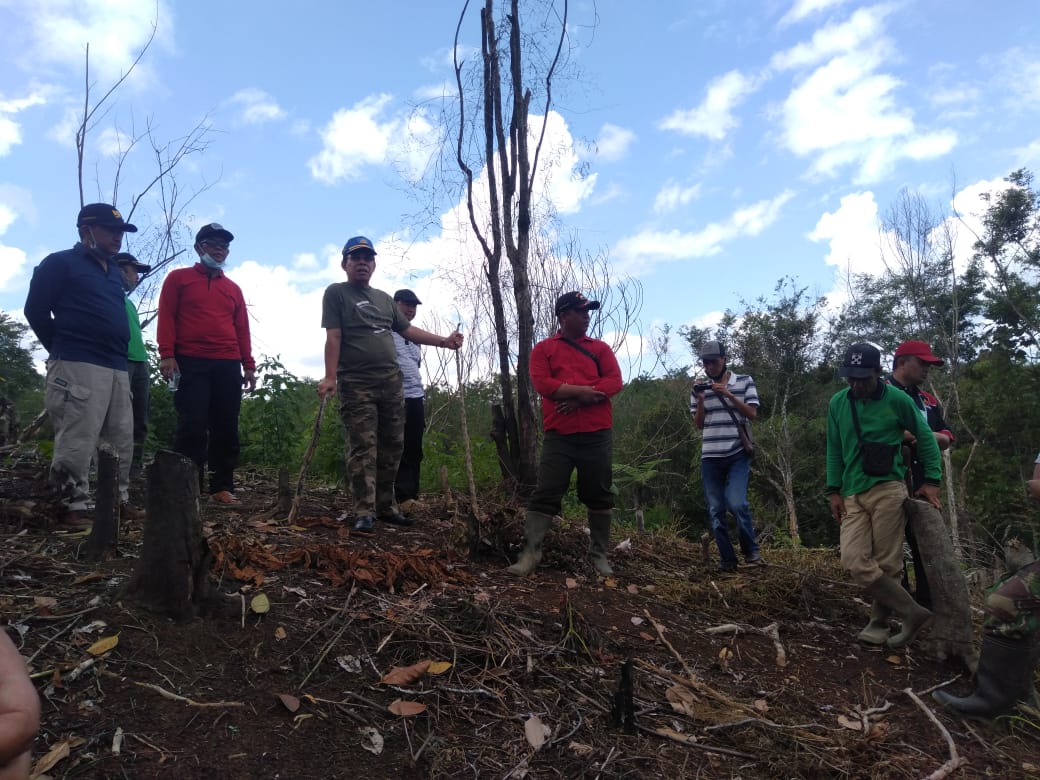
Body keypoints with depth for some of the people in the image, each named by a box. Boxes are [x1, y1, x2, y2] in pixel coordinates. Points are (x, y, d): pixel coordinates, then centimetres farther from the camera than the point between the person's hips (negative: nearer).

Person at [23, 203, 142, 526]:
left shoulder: (114, 272, 23)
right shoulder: (60, 263, 2)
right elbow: (35, 309, -1)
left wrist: (118, 353, 17)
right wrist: (62, 350, 4)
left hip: (117, 367, 7)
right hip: (78, 366, -7)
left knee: (121, 440, 6)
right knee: (77, 440, -9)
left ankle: (118, 500, 14)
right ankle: (77, 505, -2)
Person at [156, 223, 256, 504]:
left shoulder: (233, 288, 21)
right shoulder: (178, 278, 11)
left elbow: (242, 329, 17)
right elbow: (166, 317, 2)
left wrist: (248, 365, 9)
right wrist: (166, 354, -10)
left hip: (228, 366, 4)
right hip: (190, 363, -3)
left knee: (226, 429, 1)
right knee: (192, 427, -8)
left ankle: (222, 487, 7)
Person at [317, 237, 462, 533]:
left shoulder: (384, 298, 21)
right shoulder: (336, 293, 3)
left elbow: (407, 330, 22)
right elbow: (333, 337, -7)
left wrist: (444, 341, 14)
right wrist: (330, 377, -17)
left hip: (391, 381, 6)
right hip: (356, 384, -6)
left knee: (392, 446, 8)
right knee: (363, 449, -9)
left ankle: (385, 506, 18)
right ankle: (364, 512, -6)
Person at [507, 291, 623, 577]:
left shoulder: (601, 348, 13)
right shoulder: (543, 348, 8)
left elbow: (615, 381, -1)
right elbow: (542, 384, -7)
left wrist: (578, 399, -13)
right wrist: (585, 390, -11)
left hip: (597, 434, 2)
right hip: (559, 435, -2)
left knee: (599, 495, 7)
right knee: (545, 493, -4)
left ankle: (599, 554, 18)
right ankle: (530, 552, -2)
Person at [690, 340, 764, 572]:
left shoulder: (744, 381, 4)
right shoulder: (699, 388, 10)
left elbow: (752, 413, -3)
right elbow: (698, 424, 9)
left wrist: (728, 394, -13)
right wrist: (700, 401, -7)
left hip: (738, 454, -3)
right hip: (710, 457, 3)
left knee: (737, 503, -17)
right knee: (716, 510, 2)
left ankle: (751, 551, 5)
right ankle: (727, 559, 12)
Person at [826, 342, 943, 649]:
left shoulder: (897, 400, -3)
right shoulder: (837, 403, 7)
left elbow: (926, 437, 8)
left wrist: (931, 480, 4)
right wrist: (834, 490, 8)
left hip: (887, 491, -3)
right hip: (853, 495, 4)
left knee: (886, 564, -3)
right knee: (855, 563, -9)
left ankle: (879, 624, 16)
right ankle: (913, 613, 6)